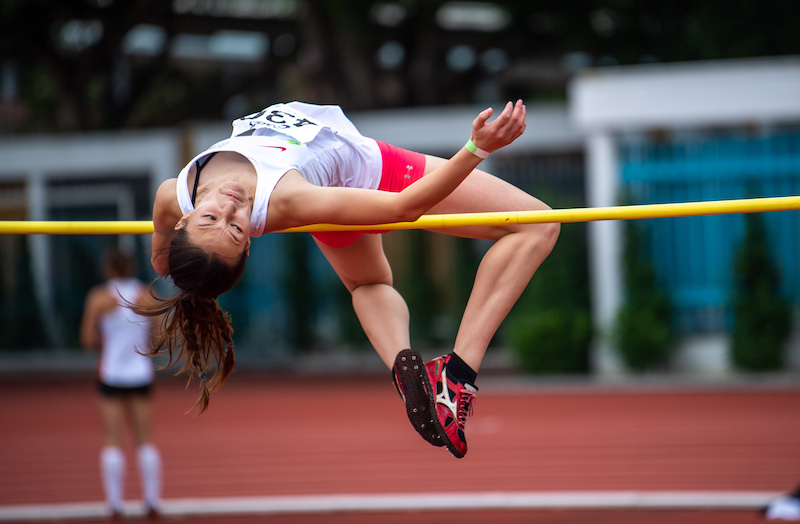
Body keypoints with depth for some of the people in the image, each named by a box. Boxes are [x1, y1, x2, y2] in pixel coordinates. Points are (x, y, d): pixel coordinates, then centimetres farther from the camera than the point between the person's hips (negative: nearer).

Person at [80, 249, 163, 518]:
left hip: (111, 374, -2)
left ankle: (115, 505, -5)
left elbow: (88, 340, -8)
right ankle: (153, 501, 4)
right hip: (141, 374, 2)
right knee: (145, 440, 9)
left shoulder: (98, 297, -8)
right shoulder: (147, 297, -1)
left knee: (112, 442, 1)